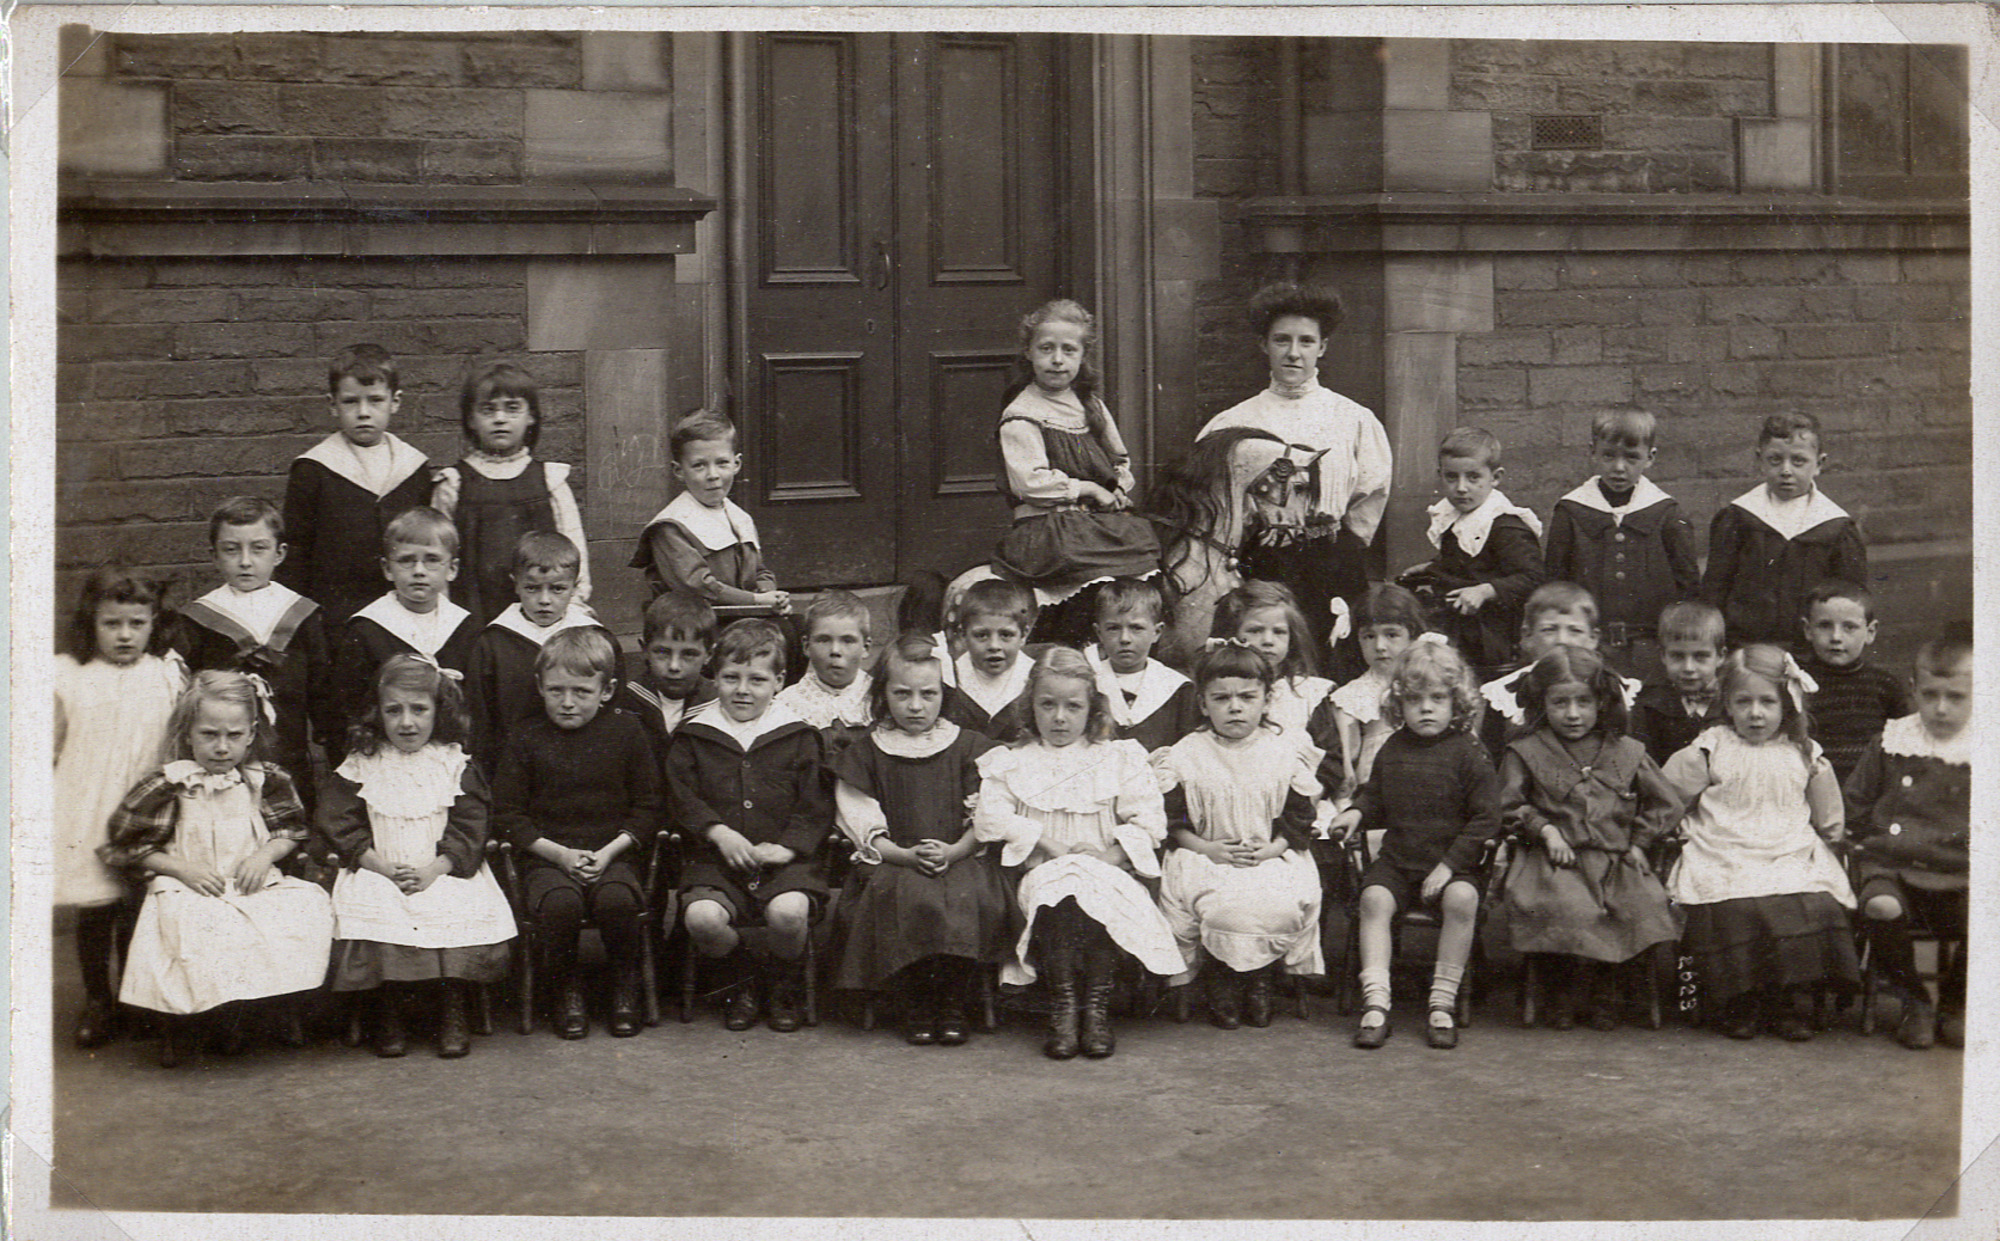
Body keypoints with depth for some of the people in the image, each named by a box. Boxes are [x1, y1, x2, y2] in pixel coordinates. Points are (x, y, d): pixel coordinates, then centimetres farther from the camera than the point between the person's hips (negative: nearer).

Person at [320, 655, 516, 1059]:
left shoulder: (455, 764, 8)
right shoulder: (360, 766, 8)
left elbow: (469, 829, 0)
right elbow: (343, 828, 1)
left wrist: (432, 870, -15)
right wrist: (383, 867, -14)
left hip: (444, 872, 0)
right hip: (377, 871, 0)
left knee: (461, 910, -29)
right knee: (370, 910, -30)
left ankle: (452, 1011, -13)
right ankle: (388, 1013, -14)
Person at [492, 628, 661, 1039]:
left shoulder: (626, 732, 6)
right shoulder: (525, 738, 5)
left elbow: (648, 808, 7)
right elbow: (507, 814, 3)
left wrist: (609, 851, -9)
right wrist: (560, 853, -10)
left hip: (611, 854, 0)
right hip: (547, 857, 0)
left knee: (617, 900, -33)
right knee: (560, 903, -33)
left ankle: (625, 983, -3)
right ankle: (566, 987, -4)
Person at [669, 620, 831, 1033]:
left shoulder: (800, 737, 7)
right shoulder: (694, 736, 10)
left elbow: (816, 806, 4)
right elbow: (683, 798, 5)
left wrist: (787, 847, -12)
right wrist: (719, 833, -12)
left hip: (786, 859, -1)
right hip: (717, 859, 1)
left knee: (788, 912, -32)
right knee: (701, 916, -29)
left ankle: (787, 981, 4)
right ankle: (747, 974, 6)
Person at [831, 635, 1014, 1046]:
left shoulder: (969, 747, 13)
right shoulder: (866, 754, 11)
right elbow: (865, 830, 4)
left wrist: (952, 852, -13)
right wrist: (906, 855, -14)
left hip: (961, 858, 1)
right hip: (891, 862, -1)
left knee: (973, 898, -33)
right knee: (909, 898, -35)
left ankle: (953, 1002, -15)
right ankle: (914, 1002, -16)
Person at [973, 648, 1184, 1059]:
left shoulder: (1119, 759, 15)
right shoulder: (1010, 762, 16)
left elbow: (1148, 821, 5)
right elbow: (991, 818, 0)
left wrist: (1109, 856, -12)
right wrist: (1055, 850, -10)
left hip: (1106, 874, 0)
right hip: (1041, 874, 0)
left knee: (1099, 895, -36)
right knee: (1059, 896, -36)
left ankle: (1097, 1006, -31)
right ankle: (1061, 1006, -35)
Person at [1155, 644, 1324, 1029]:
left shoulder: (1287, 752, 6)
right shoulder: (1185, 756, 4)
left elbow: (1300, 820, 6)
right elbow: (1172, 823, 1)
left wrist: (1272, 849, -12)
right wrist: (1207, 848, -15)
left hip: (1273, 858, 1)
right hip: (1205, 859, -1)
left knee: (1281, 902, -31)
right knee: (1223, 906, -33)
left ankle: (1259, 979, -1)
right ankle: (1219, 980, -3)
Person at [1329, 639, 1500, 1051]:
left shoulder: (1467, 755, -4)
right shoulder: (1391, 751, 9)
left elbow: (1486, 817, -6)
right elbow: (1376, 799, 22)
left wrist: (1450, 864, -13)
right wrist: (1357, 812, -2)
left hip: (1451, 862, -3)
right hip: (1397, 859, 3)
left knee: (1462, 899, -32)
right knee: (1374, 898, -26)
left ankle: (1443, 1003, -21)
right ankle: (1375, 1004, -24)